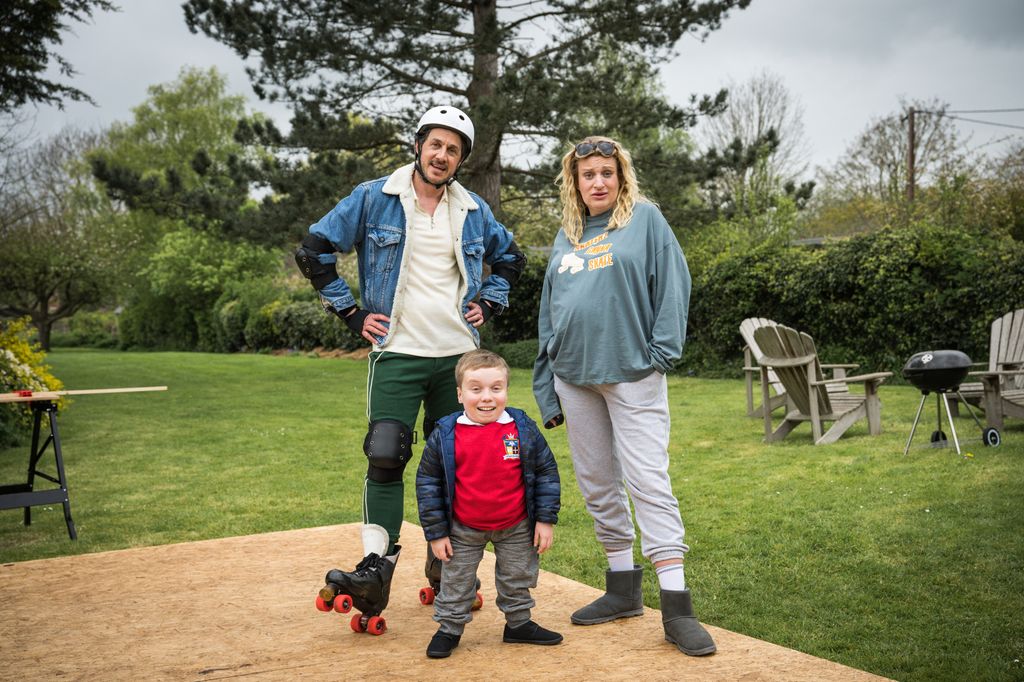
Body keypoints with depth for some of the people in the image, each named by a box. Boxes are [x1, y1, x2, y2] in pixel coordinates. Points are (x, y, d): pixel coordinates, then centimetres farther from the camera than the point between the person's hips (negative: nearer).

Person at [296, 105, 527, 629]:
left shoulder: (474, 211, 8)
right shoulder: (374, 198, -2)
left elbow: (510, 261, 25)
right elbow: (314, 250, 0)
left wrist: (487, 303, 9)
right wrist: (351, 313, -3)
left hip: (459, 354, 3)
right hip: (397, 354, -3)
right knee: (385, 457, -13)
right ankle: (376, 569, -5)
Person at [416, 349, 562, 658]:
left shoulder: (523, 428, -11)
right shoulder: (445, 435, -15)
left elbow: (546, 471, -2)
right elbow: (427, 482, -7)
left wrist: (546, 519, -4)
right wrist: (436, 532, -6)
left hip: (516, 528, 1)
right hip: (463, 531, -1)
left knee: (517, 579, 17)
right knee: (456, 582, 11)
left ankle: (519, 623, 38)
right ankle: (449, 628, 30)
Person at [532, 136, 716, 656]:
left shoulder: (645, 219, 3)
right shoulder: (566, 237, 16)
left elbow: (672, 286, -4)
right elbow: (549, 315, 17)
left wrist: (661, 352, -14)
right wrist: (547, 389, 13)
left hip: (632, 373, -5)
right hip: (575, 376, 6)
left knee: (649, 482, -9)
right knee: (597, 486, 10)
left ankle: (676, 608, -6)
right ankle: (623, 589, 24)